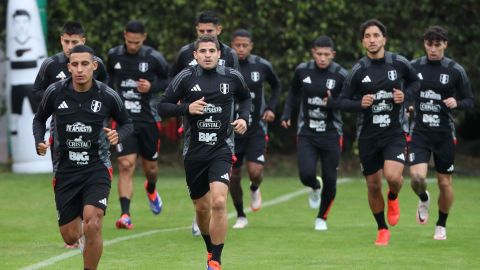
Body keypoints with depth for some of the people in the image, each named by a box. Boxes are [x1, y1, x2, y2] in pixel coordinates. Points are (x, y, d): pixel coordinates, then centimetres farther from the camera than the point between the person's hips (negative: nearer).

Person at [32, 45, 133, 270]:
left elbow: (127, 123, 8)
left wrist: (119, 135, -14)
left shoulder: (107, 96, -7)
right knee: (70, 238, 5)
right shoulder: (55, 92, -5)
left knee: (92, 225, -23)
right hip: (65, 170, 2)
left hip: (97, 167, -2)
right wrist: (39, 142, -6)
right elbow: (39, 119, 13)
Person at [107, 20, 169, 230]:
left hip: (148, 119, 0)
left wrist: (152, 87, -13)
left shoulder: (154, 58, -7)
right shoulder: (114, 55, 1)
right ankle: (125, 215, -19)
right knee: (126, 165, -15)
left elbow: (169, 81, 5)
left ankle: (151, 189, 51)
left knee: (150, 167, 14)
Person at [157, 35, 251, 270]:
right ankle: (211, 249, 38)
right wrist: (187, 108, -18)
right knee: (201, 207, 11)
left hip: (221, 148, -1)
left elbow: (245, 98, 22)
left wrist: (244, 117, 3)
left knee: (218, 202, -20)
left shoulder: (232, 77, 1)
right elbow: (163, 107, -1)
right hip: (194, 151, 1)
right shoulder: (186, 78, -3)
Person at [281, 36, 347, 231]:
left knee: (329, 180, 0)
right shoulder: (302, 70, -2)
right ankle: (315, 187, 25)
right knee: (306, 174, -14)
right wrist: (286, 114, 9)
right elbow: (294, 92, 17)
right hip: (307, 133, 1)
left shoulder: (340, 75, -9)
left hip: (331, 134, -1)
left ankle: (322, 218, 24)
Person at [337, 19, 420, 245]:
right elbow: (343, 101, 0)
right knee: (373, 186, 6)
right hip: (368, 135, 1)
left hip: (395, 131, -1)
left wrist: (405, 94, -7)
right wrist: (360, 104, -20)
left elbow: (415, 82, 14)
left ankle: (393, 199, 13)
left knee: (392, 176, -24)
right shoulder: (358, 70, -6)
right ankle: (382, 230, 27)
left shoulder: (399, 63, -4)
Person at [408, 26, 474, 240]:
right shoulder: (413, 67, 2)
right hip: (420, 132, 0)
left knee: (445, 182, 5)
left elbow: (470, 101, 3)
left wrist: (457, 103, -18)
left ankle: (441, 226, 26)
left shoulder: (455, 71, -2)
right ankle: (423, 199, 18)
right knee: (417, 177, -18)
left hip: (445, 134, 0)